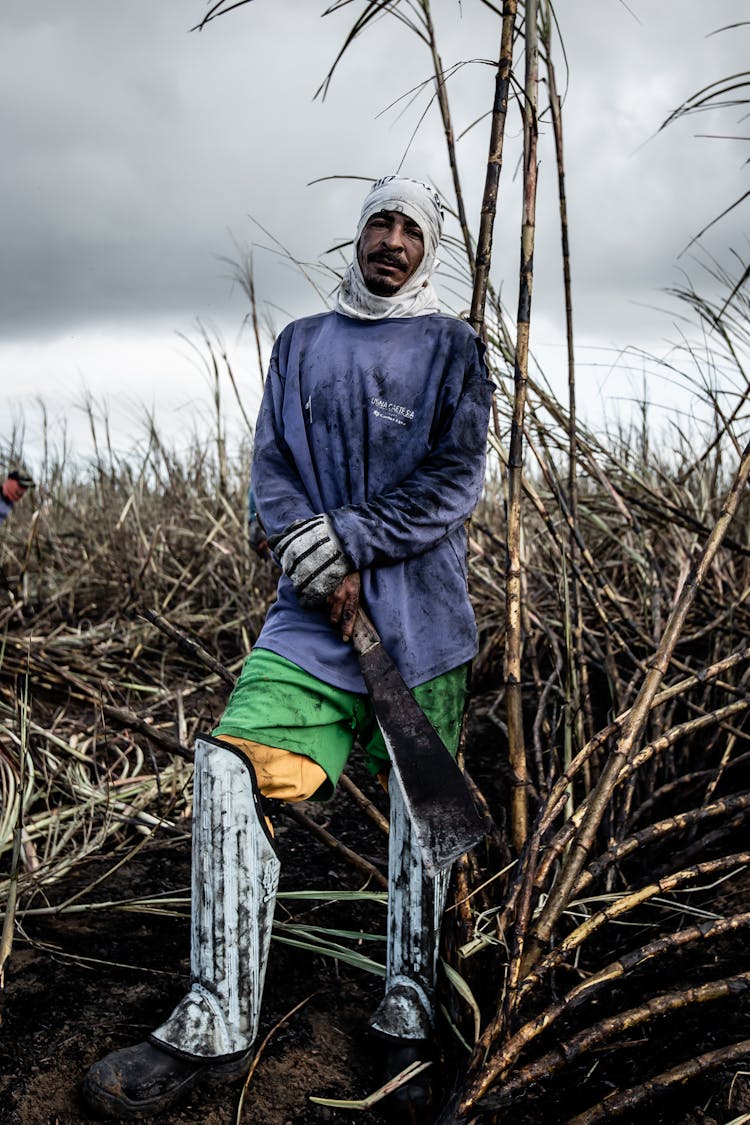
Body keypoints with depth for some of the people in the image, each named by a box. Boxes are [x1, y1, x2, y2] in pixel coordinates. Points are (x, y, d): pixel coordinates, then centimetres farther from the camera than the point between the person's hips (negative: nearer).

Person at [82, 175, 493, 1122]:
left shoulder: (451, 348, 9)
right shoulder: (302, 343, 18)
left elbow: (456, 482, -3)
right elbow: (271, 470, 9)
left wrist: (347, 538, -13)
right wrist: (316, 565, -9)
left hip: (422, 611, -1)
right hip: (317, 606, 2)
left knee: (420, 797, 2)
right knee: (229, 764, -14)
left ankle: (408, 1022, 17)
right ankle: (216, 1026, -5)